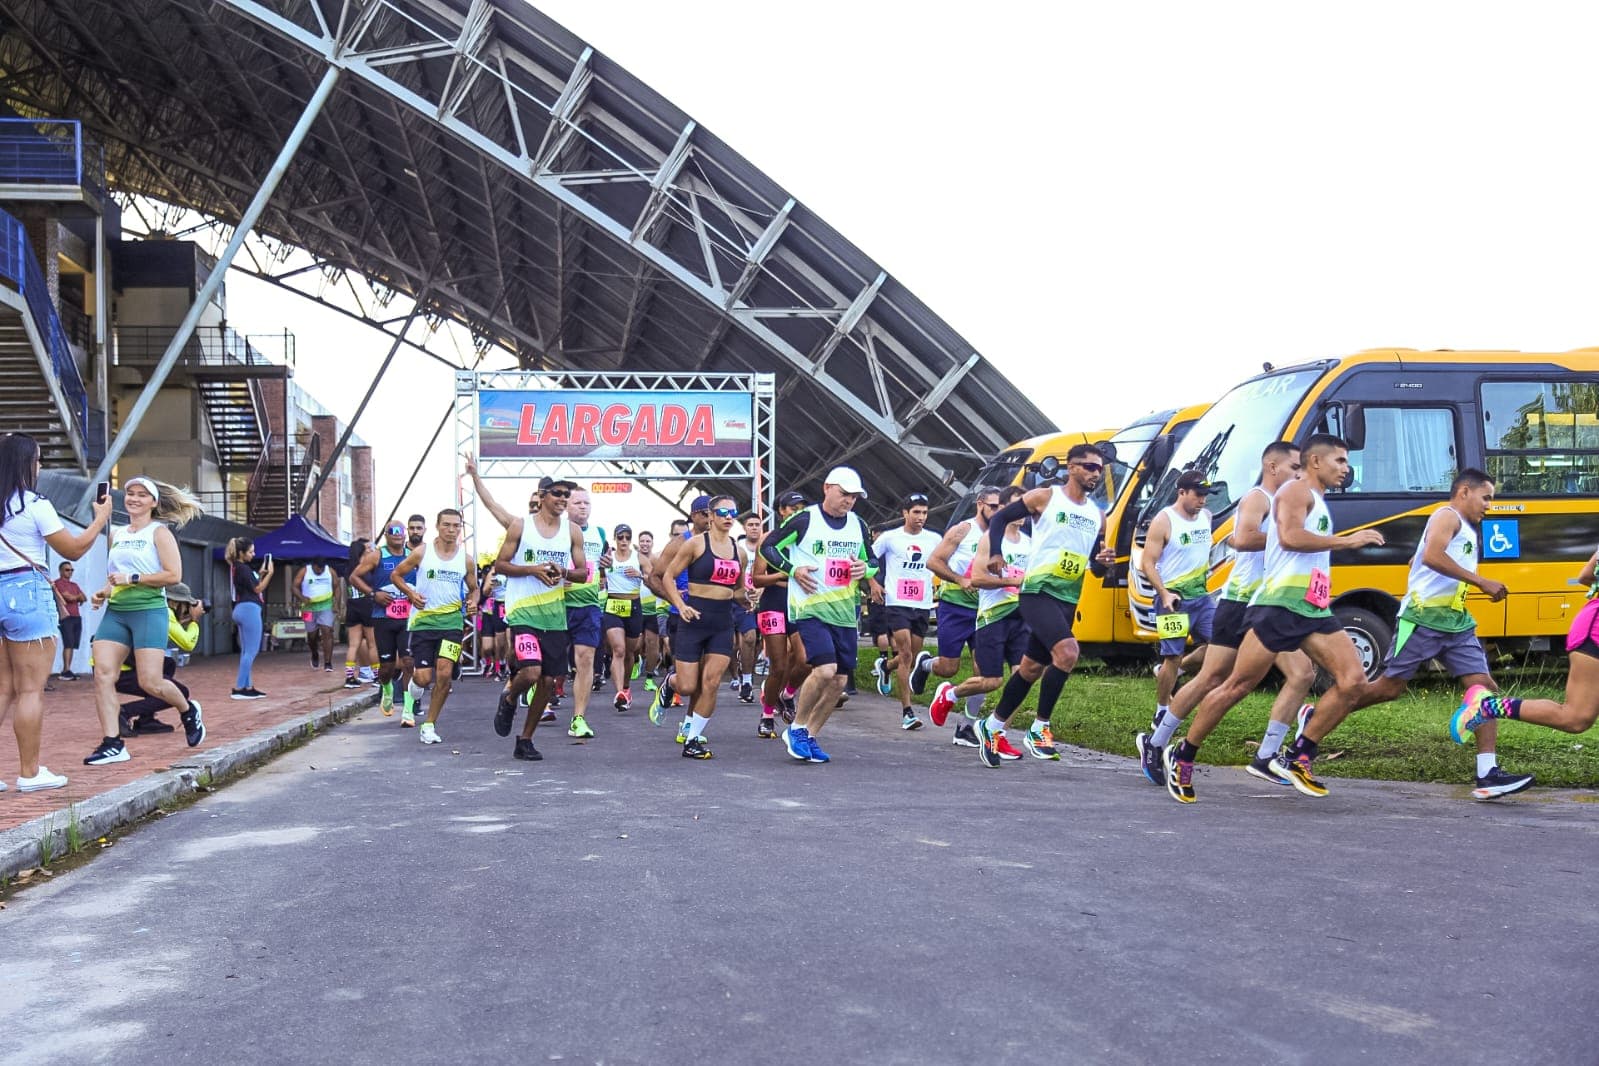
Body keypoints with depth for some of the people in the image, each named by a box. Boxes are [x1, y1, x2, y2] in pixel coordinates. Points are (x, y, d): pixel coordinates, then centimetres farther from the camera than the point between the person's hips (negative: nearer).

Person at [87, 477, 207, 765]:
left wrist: (132, 579, -16)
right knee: (103, 674, -9)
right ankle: (112, 744, -5)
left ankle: (188, 711, 22)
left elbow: (174, 575, -11)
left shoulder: (159, 532, -1)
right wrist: (105, 591, 8)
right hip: (115, 612, 6)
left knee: (150, 682, -9)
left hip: (149, 611, -6)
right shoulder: (116, 534, 16)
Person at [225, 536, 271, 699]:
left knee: (246, 651, 12)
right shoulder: (243, 568, -14)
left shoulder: (237, 567, 15)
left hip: (242, 610, 11)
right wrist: (269, 573, -6)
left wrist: (261, 574, 11)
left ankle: (248, 687, 15)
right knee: (251, 651, -8)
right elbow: (257, 589, -10)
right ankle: (239, 689, -9)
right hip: (249, 609, -11)